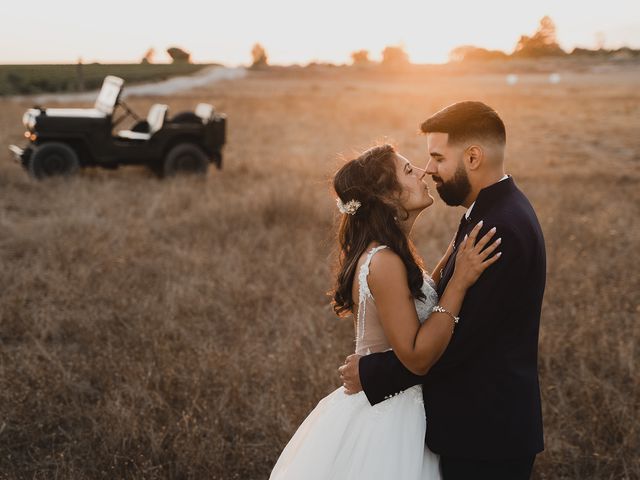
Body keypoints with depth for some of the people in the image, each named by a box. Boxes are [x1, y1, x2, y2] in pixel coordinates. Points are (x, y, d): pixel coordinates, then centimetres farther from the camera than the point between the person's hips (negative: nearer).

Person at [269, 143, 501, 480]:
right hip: (385, 421, -9)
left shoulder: (382, 253, 4)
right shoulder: (384, 262, -25)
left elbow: (420, 305, 15)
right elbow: (417, 356, -25)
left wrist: (453, 259, 6)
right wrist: (460, 281, -26)